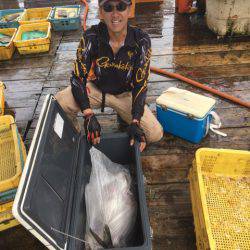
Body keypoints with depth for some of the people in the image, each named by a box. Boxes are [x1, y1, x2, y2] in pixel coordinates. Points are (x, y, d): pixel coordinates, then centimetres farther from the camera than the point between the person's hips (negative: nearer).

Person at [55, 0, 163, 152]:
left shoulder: (141, 41, -20)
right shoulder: (91, 37, -21)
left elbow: (140, 84, -18)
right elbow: (78, 78, -20)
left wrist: (135, 122, -29)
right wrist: (88, 115, -33)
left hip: (126, 93, 1)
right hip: (96, 89, 0)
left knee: (155, 134, -16)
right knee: (60, 103, -28)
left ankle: (124, 116, 16)